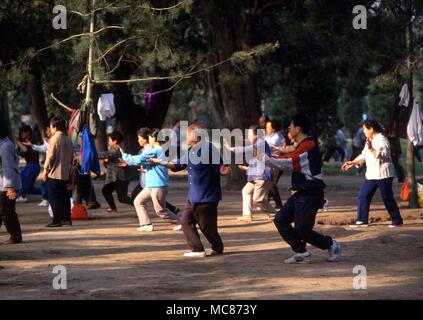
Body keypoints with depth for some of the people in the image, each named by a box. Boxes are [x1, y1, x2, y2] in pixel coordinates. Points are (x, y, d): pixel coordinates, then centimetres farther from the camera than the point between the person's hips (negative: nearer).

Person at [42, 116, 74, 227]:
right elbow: (71, 157, 13)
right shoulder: (68, 140, 9)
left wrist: (45, 169, -7)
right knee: (64, 196, 12)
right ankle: (67, 219, 13)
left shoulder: (55, 139, -13)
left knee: (54, 197, -3)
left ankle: (57, 220, -5)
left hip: (54, 173, -7)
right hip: (65, 173, 7)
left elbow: (50, 156, -15)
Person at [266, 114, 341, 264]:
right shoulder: (301, 146, 16)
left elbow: (286, 161, -22)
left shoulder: (308, 146, -17)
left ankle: (331, 245, 12)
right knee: (280, 220, 3)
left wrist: (263, 157, -17)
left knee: (302, 231, -8)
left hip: (310, 195, -10)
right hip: (300, 194, 10)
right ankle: (302, 253, 7)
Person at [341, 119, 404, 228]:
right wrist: (352, 163, 14)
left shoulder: (382, 140, -12)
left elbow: (382, 155, -25)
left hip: (383, 175, -9)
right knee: (363, 196, 4)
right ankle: (362, 220, 8)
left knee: (387, 198, -3)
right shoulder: (369, 141, 15)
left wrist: (371, 149, -39)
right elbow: (363, 156, 22)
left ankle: (397, 220, 9)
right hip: (371, 175, 9)